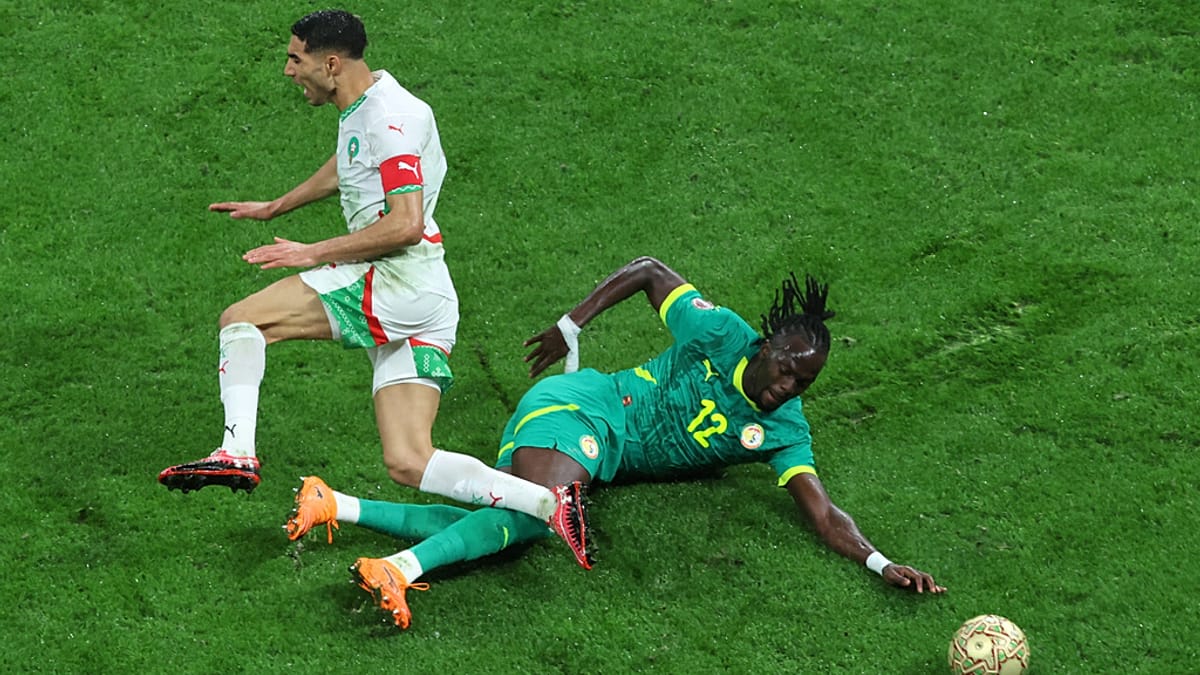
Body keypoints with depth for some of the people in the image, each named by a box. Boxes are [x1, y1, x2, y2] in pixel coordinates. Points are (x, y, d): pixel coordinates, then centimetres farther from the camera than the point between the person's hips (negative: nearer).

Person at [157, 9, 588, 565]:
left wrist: (315, 254, -14)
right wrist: (274, 208, 50)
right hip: (421, 310, 10)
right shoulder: (361, 109, 18)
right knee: (407, 464, 1)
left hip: (400, 283, -10)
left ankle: (238, 451, -19)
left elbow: (405, 224, -21)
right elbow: (344, 167, 41)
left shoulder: (390, 119, -12)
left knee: (240, 320, -8)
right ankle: (547, 502, -7)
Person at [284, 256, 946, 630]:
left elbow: (822, 511, -1)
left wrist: (882, 563, -16)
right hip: (575, 406, -6)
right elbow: (650, 271, 4)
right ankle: (400, 569, -52)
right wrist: (571, 325, 4)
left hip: (606, 460, 6)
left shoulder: (784, 434, 4)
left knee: (510, 528, -19)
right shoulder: (722, 334, -8)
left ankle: (338, 507, -20)